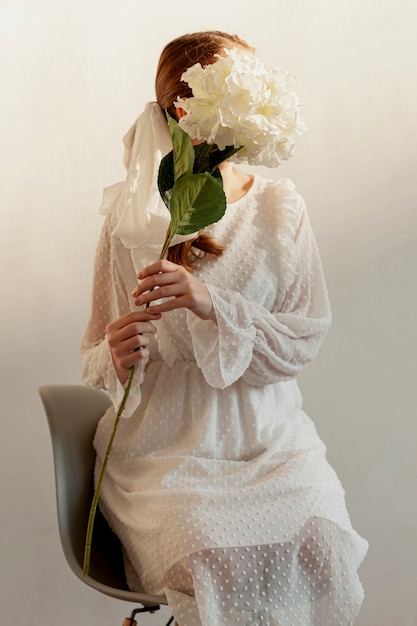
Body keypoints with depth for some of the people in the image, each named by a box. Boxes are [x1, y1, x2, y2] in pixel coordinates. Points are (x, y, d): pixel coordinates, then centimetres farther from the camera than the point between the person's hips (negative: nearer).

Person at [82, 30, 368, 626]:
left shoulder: (279, 208, 2)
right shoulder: (131, 219, -2)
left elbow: (306, 337, -3)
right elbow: (97, 356, 3)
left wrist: (214, 305, -21)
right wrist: (117, 357, -23)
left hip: (268, 437, 2)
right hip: (166, 441, -1)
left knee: (319, 541, -25)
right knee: (210, 554, -30)